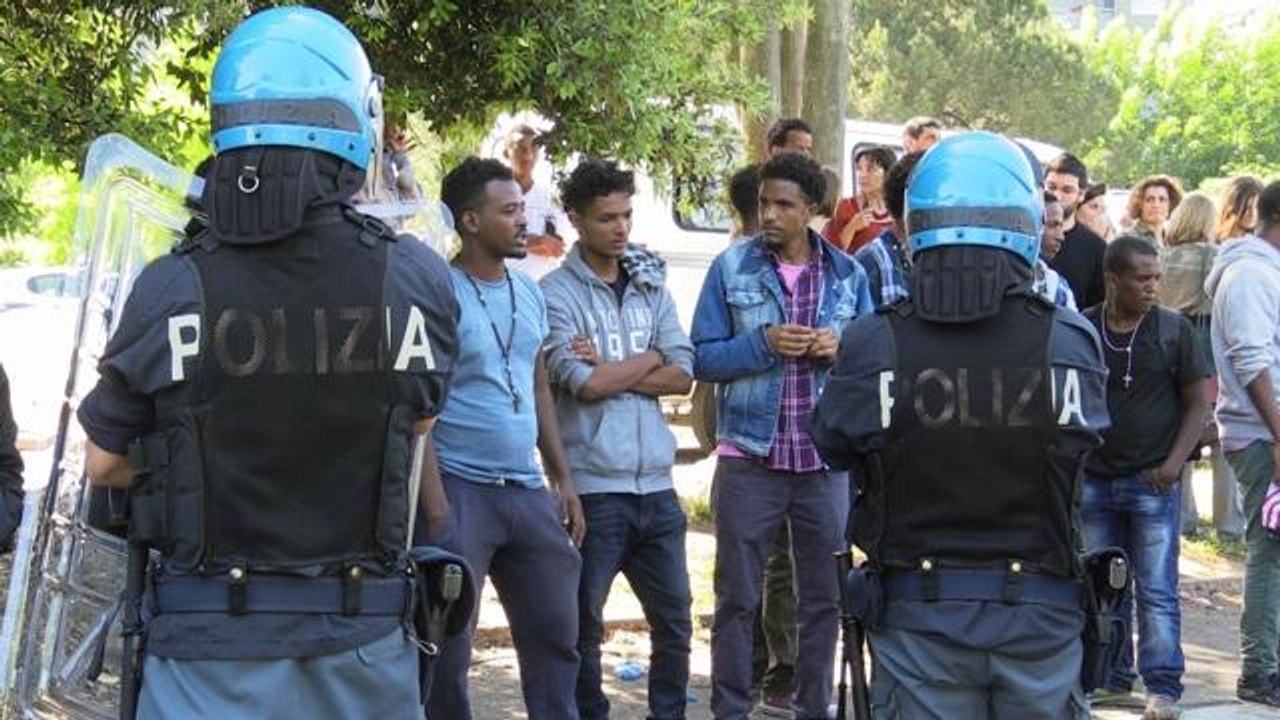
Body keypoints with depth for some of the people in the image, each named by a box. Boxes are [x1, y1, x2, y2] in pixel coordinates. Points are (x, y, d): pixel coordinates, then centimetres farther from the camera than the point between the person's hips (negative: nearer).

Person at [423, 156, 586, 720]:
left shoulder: (528, 292, 11)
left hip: (528, 491, 7)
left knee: (555, 635, 11)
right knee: (448, 646, 1)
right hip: (461, 488, -7)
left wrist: (563, 480, 14)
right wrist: (436, 509, -18)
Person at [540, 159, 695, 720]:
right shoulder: (557, 293, -5)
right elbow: (583, 384, -16)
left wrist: (608, 370, -10)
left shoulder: (650, 286, 11)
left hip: (656, 483, 5)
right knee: (583, 627, 5)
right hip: (593, 485, -5)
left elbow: (682, 376, 2)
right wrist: (647, 360, -3)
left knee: (674, 622, 12)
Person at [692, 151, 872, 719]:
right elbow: (703, 358, -4)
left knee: (822, 597, 10)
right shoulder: (732, 267, -1)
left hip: (826, 459, 2)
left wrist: (841, 348, -11)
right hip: (749, 458, -2)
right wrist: (763, 344, -19)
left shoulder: (847, 274, 5)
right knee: (737, 597, 4)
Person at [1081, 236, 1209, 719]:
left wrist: (1174, 462, -10)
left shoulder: (1173, 330, -3)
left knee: (1157, 591, -2)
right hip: (1094, 480, 3)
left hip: (1153, 482, -3)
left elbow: (1198, 401, 0)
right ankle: (1111, 676, 23)